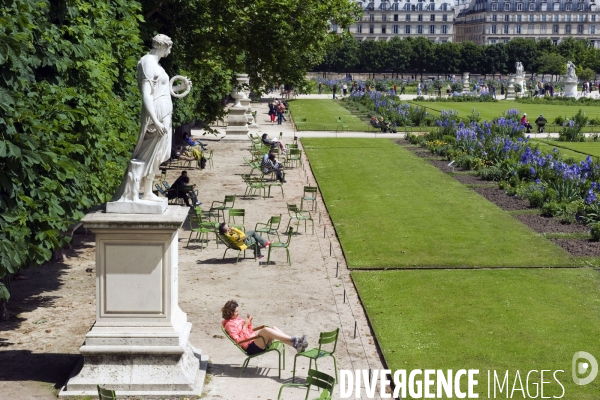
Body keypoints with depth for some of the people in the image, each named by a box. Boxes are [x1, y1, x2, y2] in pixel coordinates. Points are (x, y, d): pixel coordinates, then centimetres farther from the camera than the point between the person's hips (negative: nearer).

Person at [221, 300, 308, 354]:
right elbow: (238, 340, -13)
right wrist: (245, 325, -14)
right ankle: (293, 339, -38)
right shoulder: (229, 324, -3)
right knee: (265, 329, -31)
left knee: (273, 328, -14)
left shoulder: (237, 319, 23)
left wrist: (249, 323, 8)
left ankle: (295, 344, -31)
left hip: (256, 342, 9)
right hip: (250, 347, -9)